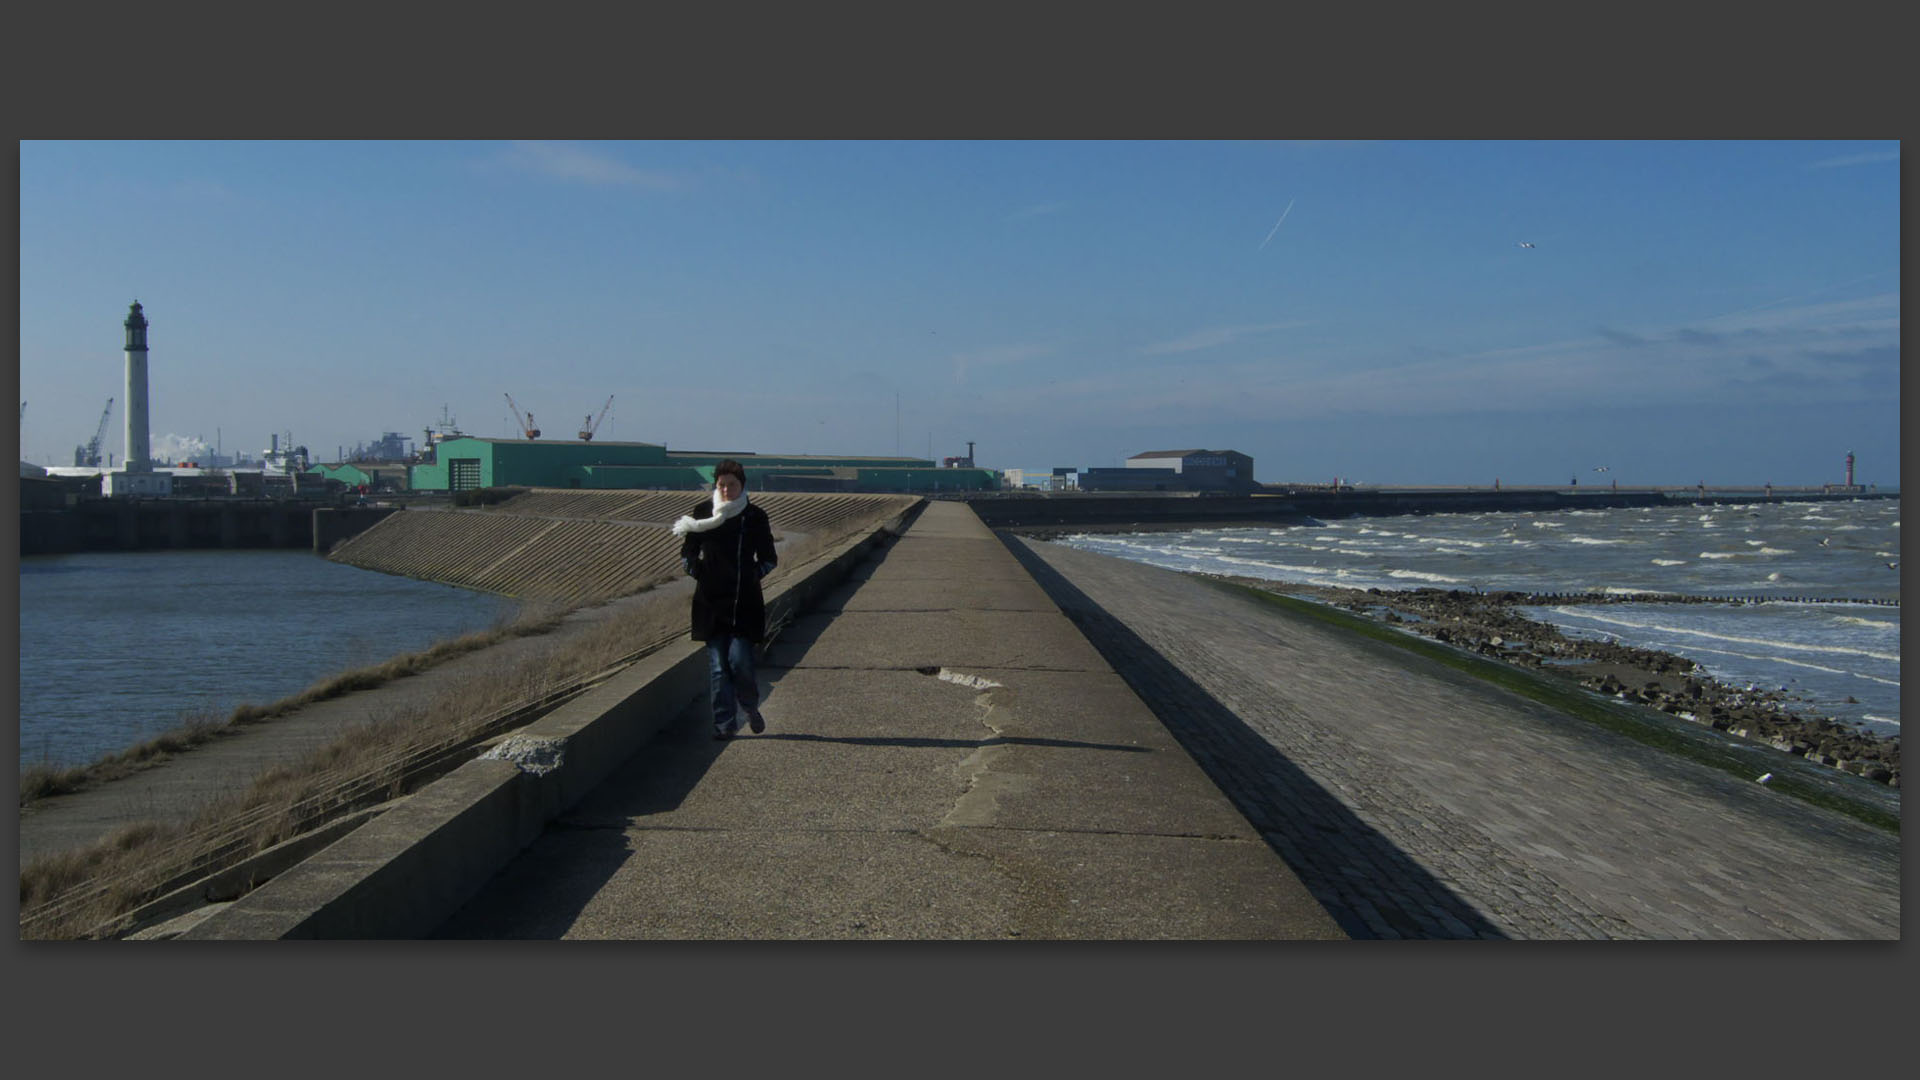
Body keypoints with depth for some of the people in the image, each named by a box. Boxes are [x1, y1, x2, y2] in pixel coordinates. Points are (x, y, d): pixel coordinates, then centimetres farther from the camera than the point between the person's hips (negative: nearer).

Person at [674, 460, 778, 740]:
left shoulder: (755, 517, 4)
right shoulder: (702, 514, 6)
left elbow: (769, 559, 11)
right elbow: (688, 553, 14)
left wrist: (754, 574, -3)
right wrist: (698, 570, 0)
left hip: (745, 601, -1)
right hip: (711, 600, 1)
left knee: (740, 660, -9)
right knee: (718, 665, 0)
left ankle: (751, 707, 19)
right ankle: (724, 723, 9)